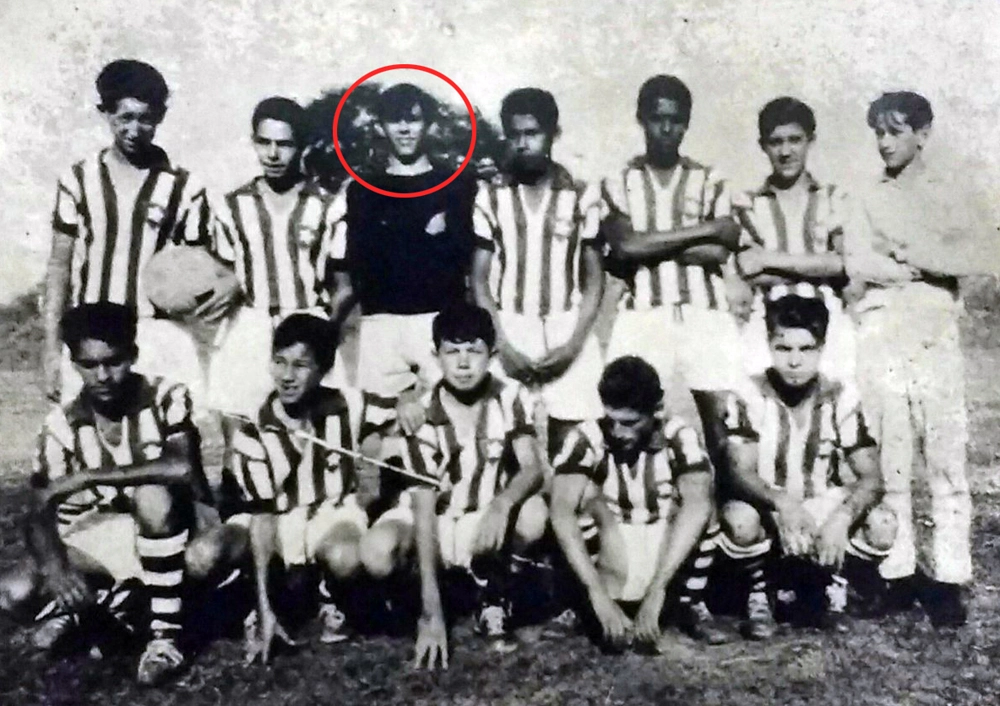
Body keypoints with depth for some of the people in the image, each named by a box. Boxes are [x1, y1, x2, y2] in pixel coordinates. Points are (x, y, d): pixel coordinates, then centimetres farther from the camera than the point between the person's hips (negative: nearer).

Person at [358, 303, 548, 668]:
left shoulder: (511, 398, -13)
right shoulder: (423, 418, -20)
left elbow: (532, 469, -21)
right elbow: (425, 512, -24)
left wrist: (502, 504, -47)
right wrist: (432, 614, -30)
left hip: (487, 520, 1)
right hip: (433, 520, -1)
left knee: (533, 515, -33)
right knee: (377, 554, -32)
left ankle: (492, 596, -3)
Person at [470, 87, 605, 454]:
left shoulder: (582, 198, 6)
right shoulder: (489, 197, 6)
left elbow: (594, 279, 6)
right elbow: (479, 280, 4)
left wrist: (574, 343, -7)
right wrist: (503, 344, -8)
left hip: (567, 333, 0)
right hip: (508, 332, 0)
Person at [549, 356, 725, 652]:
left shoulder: (679, 437, -18)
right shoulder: (586, 440, -19)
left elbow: (697, 505, -34)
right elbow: (561, 513, -32)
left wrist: (656, 592, -42)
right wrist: (599, 596, -42)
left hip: (669, 555, 0)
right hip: (610, 558, 0)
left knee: (697, 503, -25)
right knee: (588, 496, -26)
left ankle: (692, 606, -8)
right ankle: (605, 610, -18)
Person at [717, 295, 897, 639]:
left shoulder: (842, 398, -8)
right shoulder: (749, 397, -13)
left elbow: (871, 478, -12)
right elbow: (741, 472, -21)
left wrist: (841, 519, -32)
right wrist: (782, 504, -42)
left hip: (824, 510, 2)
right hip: (768, 511, -2)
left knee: (882, 525, -25)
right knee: (739, 519, -35)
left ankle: (832, 584, 5)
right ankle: (759, 593, -3)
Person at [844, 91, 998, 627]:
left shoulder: (947, 196, 9)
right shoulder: (865, 200, 14)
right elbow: (857, 266, 0)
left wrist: (914, 253, -9)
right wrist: (924, 265, -8)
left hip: (935, 338, -1)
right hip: (878, 339, 1)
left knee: (944, 459, -3)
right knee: (888, 459, 1)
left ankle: (946, 578, 2)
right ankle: (898, 571, 8)